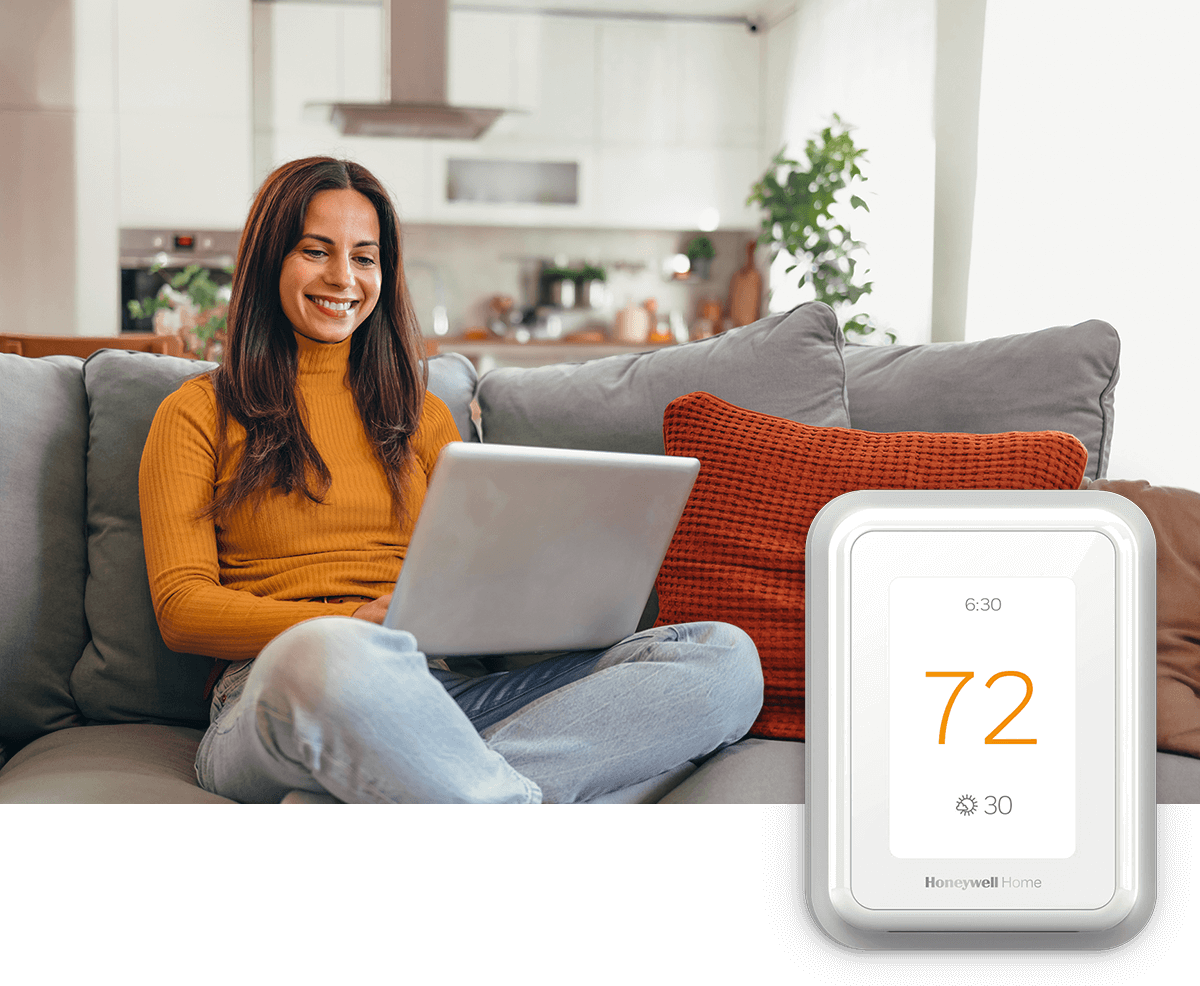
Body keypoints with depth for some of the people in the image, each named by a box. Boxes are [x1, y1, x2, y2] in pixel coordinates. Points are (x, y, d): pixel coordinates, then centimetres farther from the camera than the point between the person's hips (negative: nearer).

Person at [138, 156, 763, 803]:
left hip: (446, 689, 5)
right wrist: (350, 625, -17)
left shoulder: (421, 415, 26)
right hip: (274, 695, -5)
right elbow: (180, 609, 1)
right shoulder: (199, 413, 13)